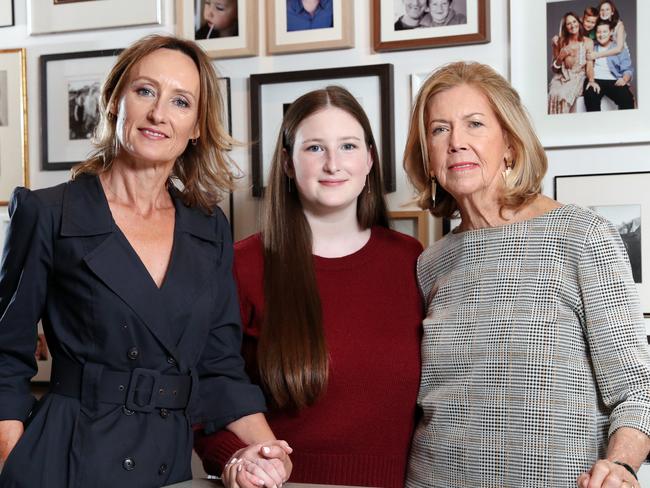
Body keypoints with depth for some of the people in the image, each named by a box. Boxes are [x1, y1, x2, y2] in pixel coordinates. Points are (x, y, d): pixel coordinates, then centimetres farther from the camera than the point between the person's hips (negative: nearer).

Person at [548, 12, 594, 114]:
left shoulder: (588, 42, 5)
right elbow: (554, 69, 12)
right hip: (561, 77, 2)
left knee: (564, 95, -34)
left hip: (578, 77, -2)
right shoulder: (560, 43, 9)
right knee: (554, 95, -33)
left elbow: (589, 64, -5)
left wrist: (591, 80, -24)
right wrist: (560, 57, -9)